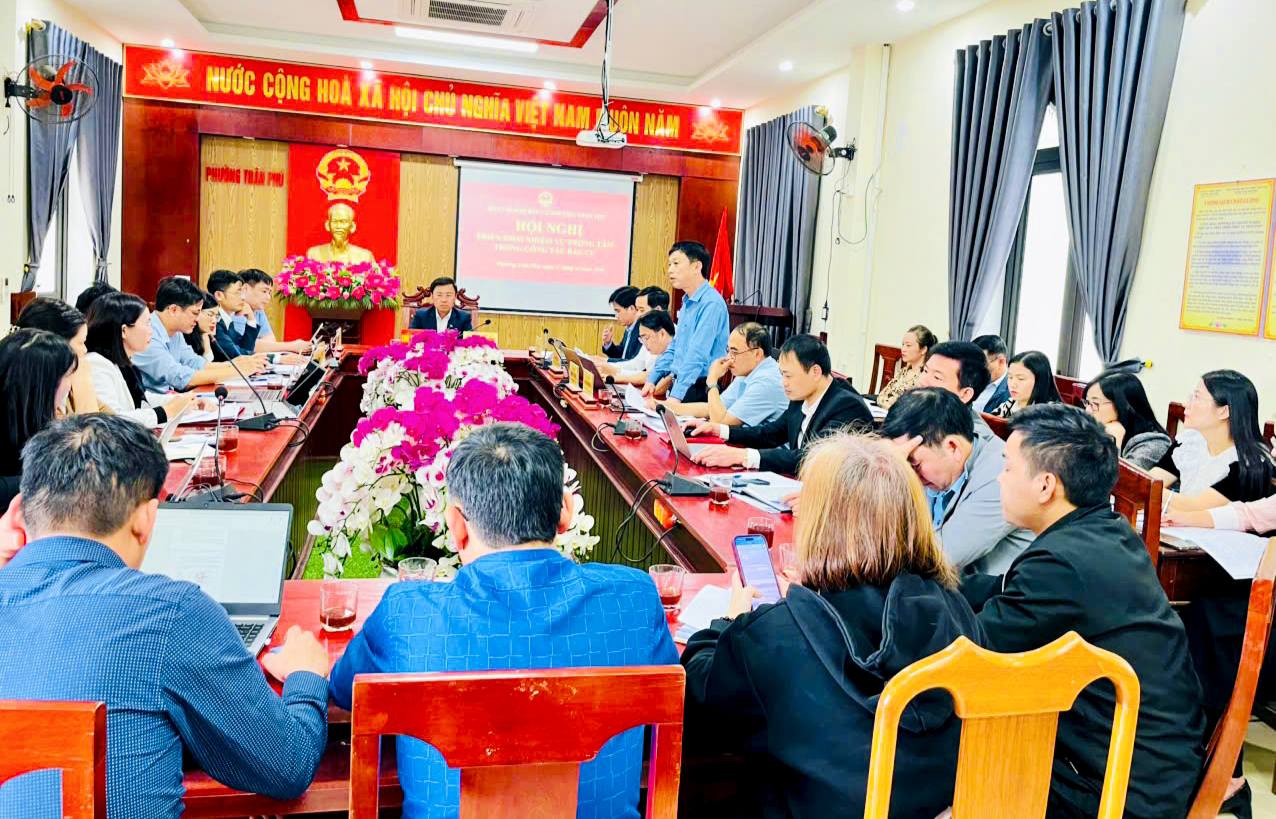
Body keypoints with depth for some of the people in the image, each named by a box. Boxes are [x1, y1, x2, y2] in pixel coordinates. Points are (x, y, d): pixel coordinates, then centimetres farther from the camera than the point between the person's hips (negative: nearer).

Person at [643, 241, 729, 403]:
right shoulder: (687, 303, 15)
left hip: (699, 390, -8)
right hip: (679, 385, 8)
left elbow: (697, 356, -23)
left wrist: (676, 396, -27)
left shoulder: (711, 303, -15)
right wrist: (651, 380, 14)